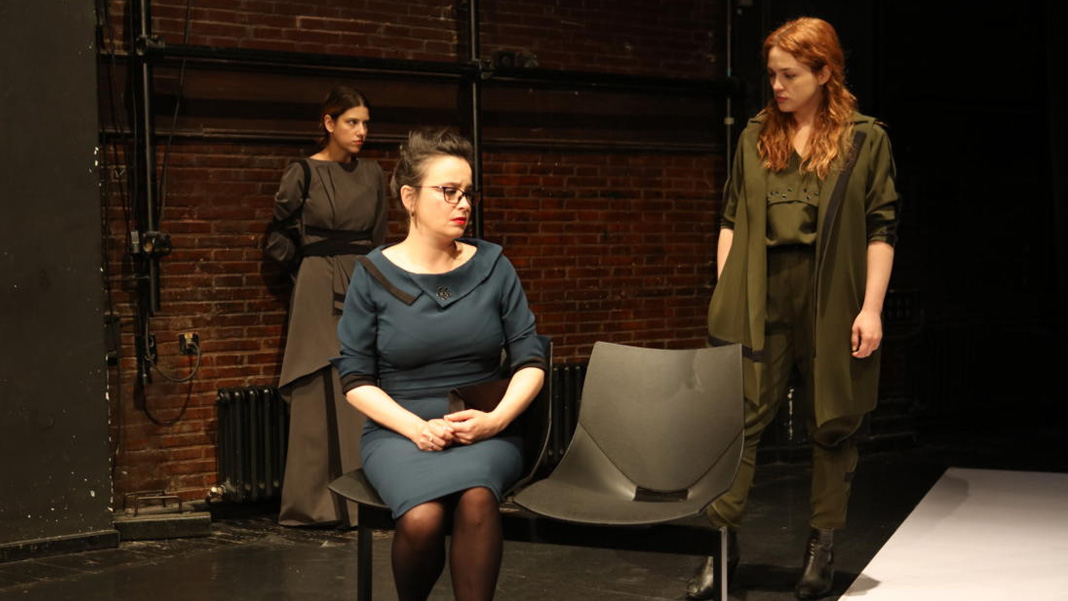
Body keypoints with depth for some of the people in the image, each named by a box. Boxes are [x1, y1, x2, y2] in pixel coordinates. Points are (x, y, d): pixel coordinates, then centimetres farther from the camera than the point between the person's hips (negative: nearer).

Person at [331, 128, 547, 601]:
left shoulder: (492, 266, 3)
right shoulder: (374, 275, -1)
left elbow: (531, 362, 4)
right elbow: (355, 379, 0)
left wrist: (496, 419, -13)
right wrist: (416, 428, -14)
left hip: (483, 434, 1)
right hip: (399, 432, -1)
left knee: (476, 500, -35)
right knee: (422, 519, -32)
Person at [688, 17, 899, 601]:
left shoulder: (865, 139, 1)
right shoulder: (756, 137, 11)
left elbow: (882, 227, -2)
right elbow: (731, 219, 13)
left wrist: (871, 308, -8)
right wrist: (724, 294, 6)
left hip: (832, 299, -2)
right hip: (759, 297, 2)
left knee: (832, 424, 7)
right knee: (741, 415, -2)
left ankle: (822, 547, 19)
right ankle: (722, 541, 5)